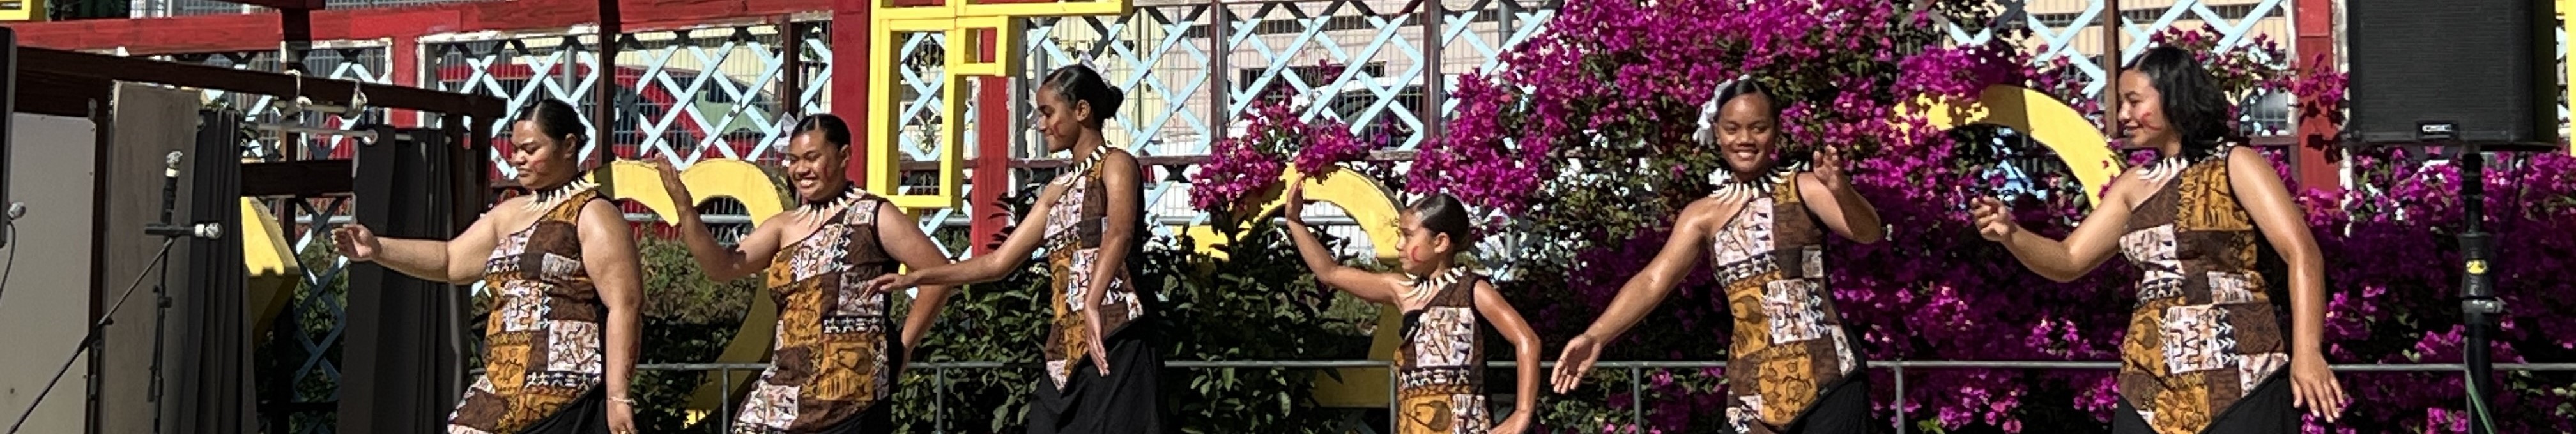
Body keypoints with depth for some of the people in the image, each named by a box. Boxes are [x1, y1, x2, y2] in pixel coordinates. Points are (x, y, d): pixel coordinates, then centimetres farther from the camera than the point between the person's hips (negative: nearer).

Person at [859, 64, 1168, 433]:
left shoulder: (1115, 165, -2)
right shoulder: (1058, 190, 21)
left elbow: (1120, 233, -23)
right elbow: (999, 262, 22)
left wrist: (1093, 305, -38)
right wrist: (916, 278, 17)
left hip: (1115, 340, -8)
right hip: (1069, 347, 8)